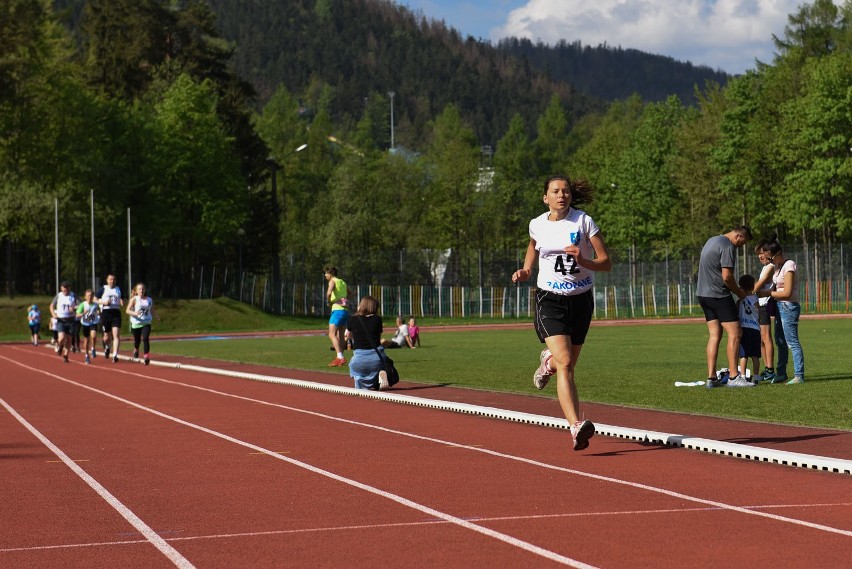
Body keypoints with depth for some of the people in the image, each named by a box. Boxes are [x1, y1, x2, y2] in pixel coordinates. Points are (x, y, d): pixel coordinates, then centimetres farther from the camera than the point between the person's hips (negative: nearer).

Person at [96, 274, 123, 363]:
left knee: (116, 335, -13)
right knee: (107, 336, 5)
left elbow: (121, 300, 26)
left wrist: (122, 303, 2)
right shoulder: (103, 289, 5)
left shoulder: (118, 289, 14)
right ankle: (107, 347, 39)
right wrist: (103, 302, -11)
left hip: (116, 313, 2)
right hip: (106, 312, -2)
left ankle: (115, 355, -16)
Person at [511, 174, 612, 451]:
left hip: (581, 300, 1)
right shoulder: (537, 225, 0)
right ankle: (577, 427, -28)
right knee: (565, 364, -20)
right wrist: (526, 270, 8)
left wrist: (582, 260, -24)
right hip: (550, 300, -1)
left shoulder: (584, 222, -7)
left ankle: (548, 360, 53)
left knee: (567, 364, 15)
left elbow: (606, 262, -6)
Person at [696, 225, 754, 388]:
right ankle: (733, 377, -8)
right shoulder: (728, 247, -14)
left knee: (714, 335, 9)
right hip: (719, 295, -9)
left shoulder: (712, 241, 17)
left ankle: (711, 377, 5)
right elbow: (727, 277, -20)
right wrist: (739, 292, -2)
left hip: (703, 294, 9)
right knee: (735, 333, -6)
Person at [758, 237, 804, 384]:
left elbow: (787, 293, -19)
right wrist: (761, 293, -5)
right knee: (780, 342, 14)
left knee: (792, 342, -9)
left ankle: (799, 375, -8)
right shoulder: (778, 267, 13)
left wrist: (766, 293, -13)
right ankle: (781, 374, 22)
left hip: (789, 307, -9)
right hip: (780, 307, 10)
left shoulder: (789, 265, -14)